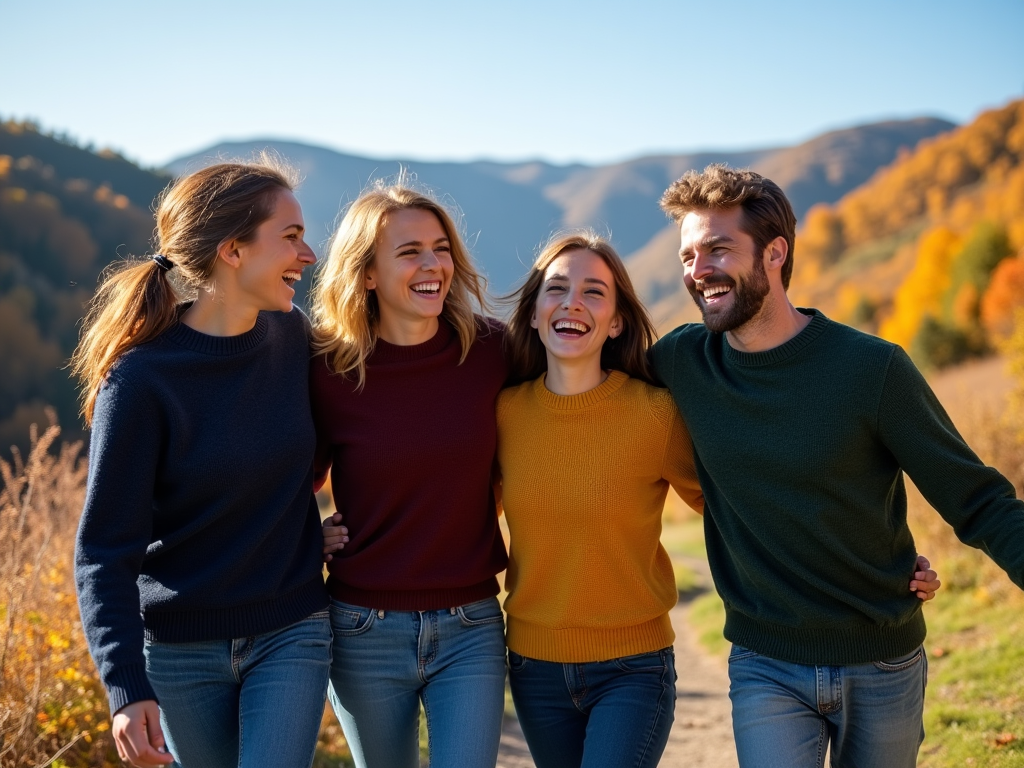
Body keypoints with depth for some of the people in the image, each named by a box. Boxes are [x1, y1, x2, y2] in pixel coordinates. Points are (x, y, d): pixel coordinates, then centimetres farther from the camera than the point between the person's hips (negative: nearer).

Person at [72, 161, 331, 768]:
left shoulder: (291, 337, -5)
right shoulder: (140, 381, -17)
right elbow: (106, 551, -15)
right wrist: (127, 687, -22)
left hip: (291, 637, 2)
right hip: (181, 649, -2)